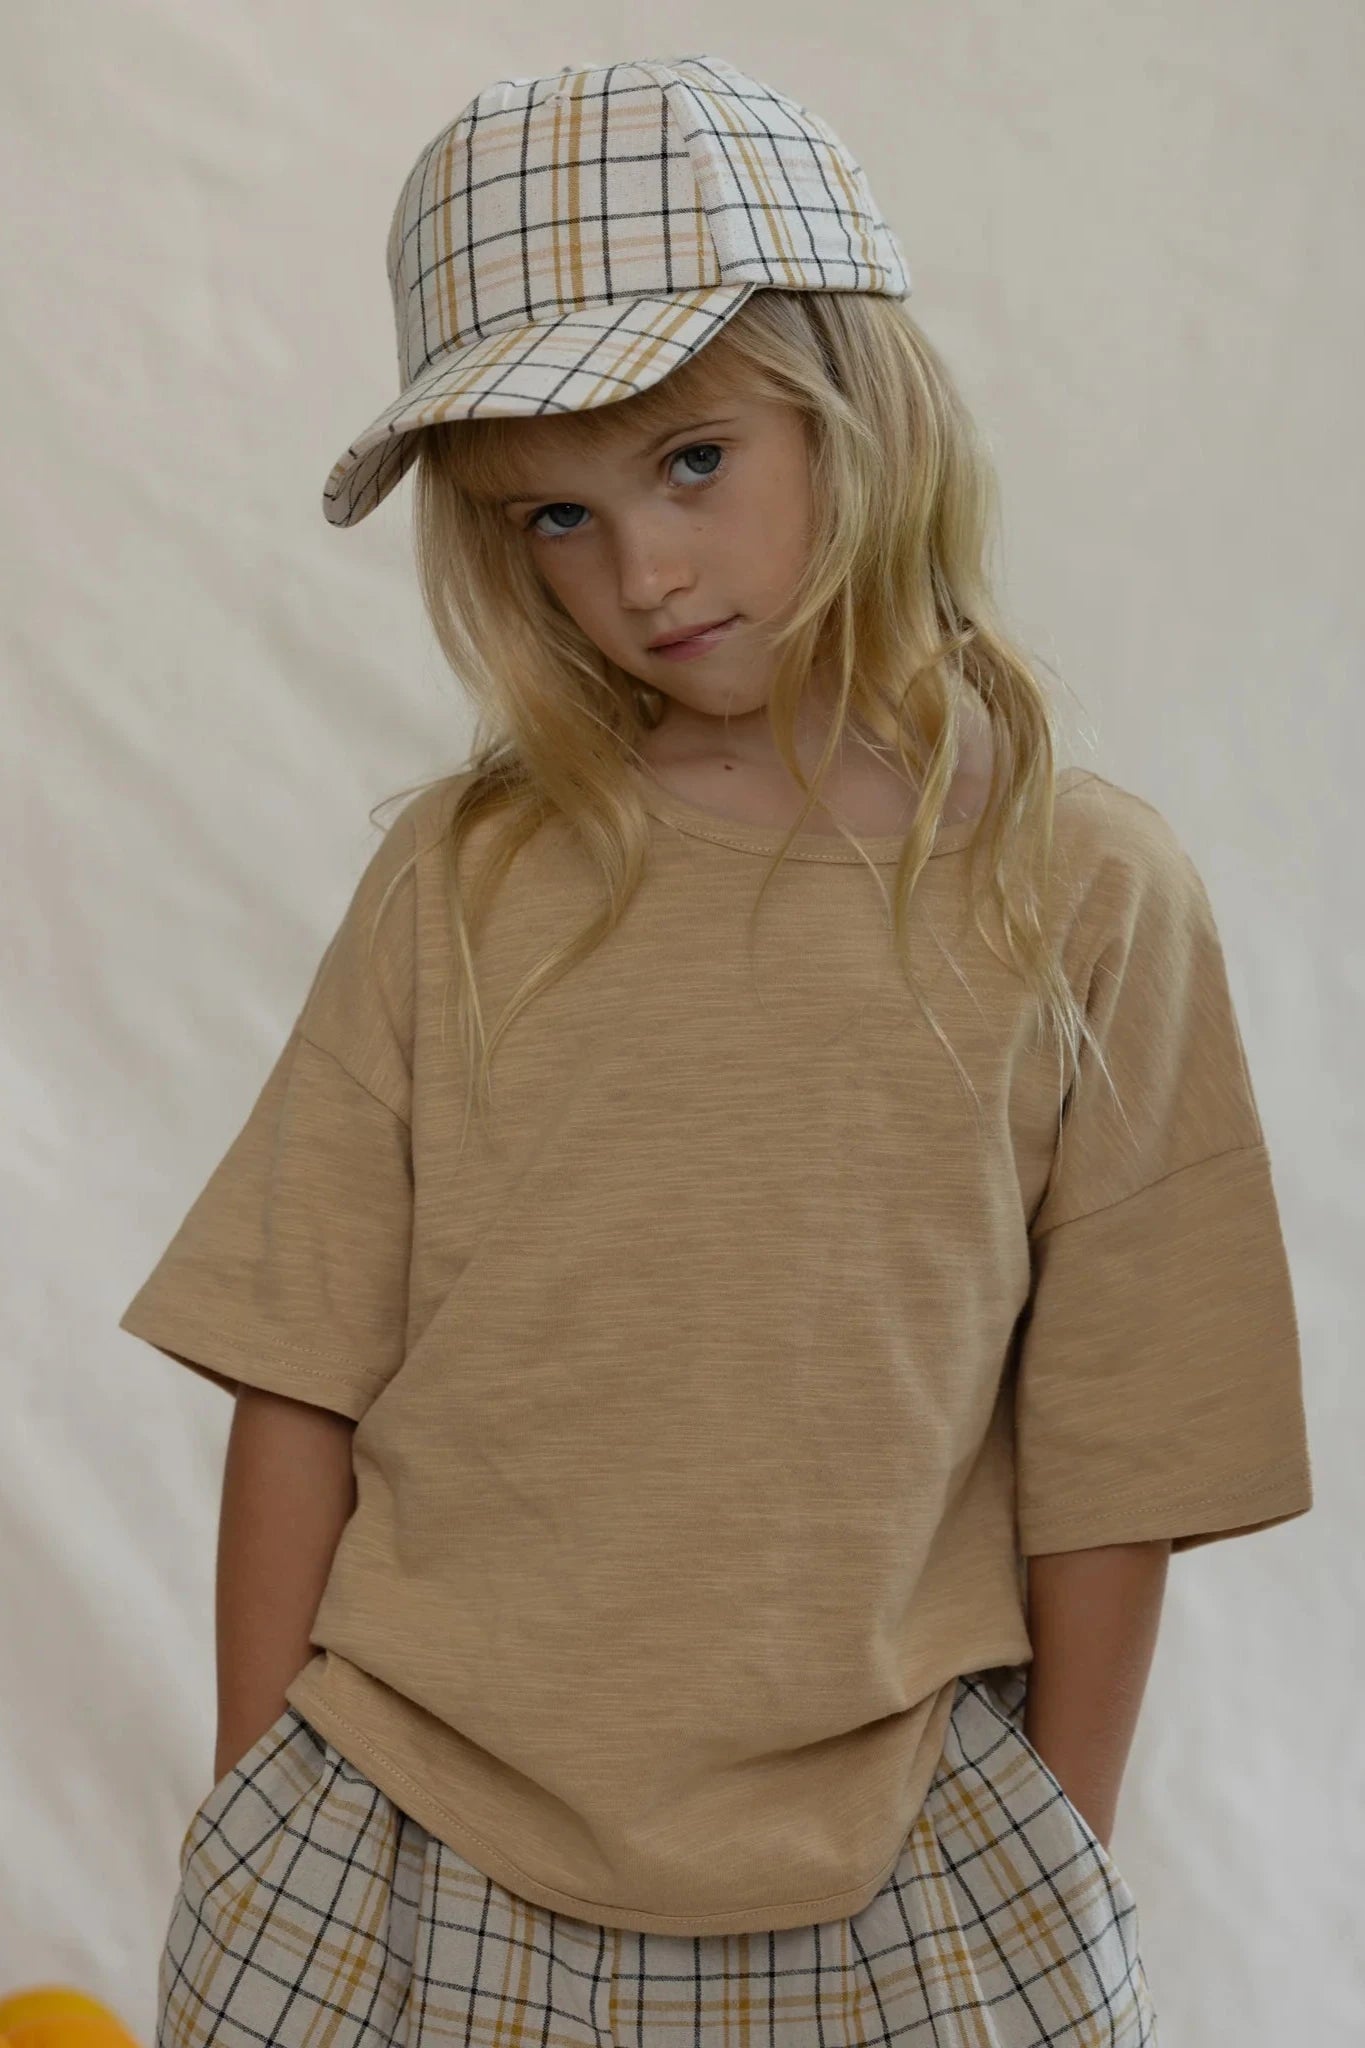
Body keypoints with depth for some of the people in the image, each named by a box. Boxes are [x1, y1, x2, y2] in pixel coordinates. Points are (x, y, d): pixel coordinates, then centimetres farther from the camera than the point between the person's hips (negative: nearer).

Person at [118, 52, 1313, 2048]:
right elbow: (301, 1387, 0)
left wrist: (1054, 1881, 4)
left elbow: (1108, 1468, -1)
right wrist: (263, 1839, 2)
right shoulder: (461, 879, -4)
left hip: (883, 1880, 0)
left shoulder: (1086, 898, -6)